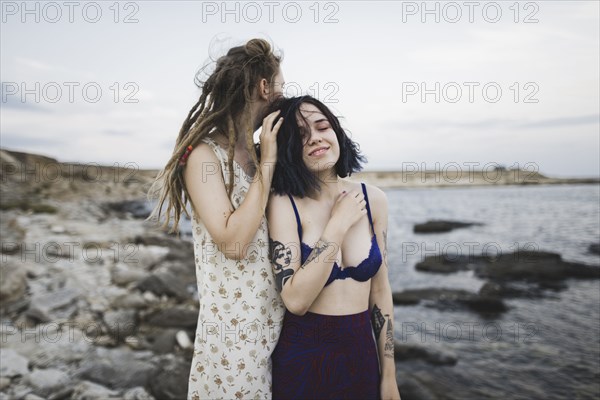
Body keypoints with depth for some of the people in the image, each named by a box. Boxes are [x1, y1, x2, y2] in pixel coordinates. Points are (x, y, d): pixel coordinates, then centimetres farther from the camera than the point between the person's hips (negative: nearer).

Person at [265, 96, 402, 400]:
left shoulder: (373, 199, -3)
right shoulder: (283, 204, -14)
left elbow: (380, 290, 2)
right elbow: (296, 300, -21)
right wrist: (339, 223, -20)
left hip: (362, 352, 3)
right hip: (302, 356, -3)